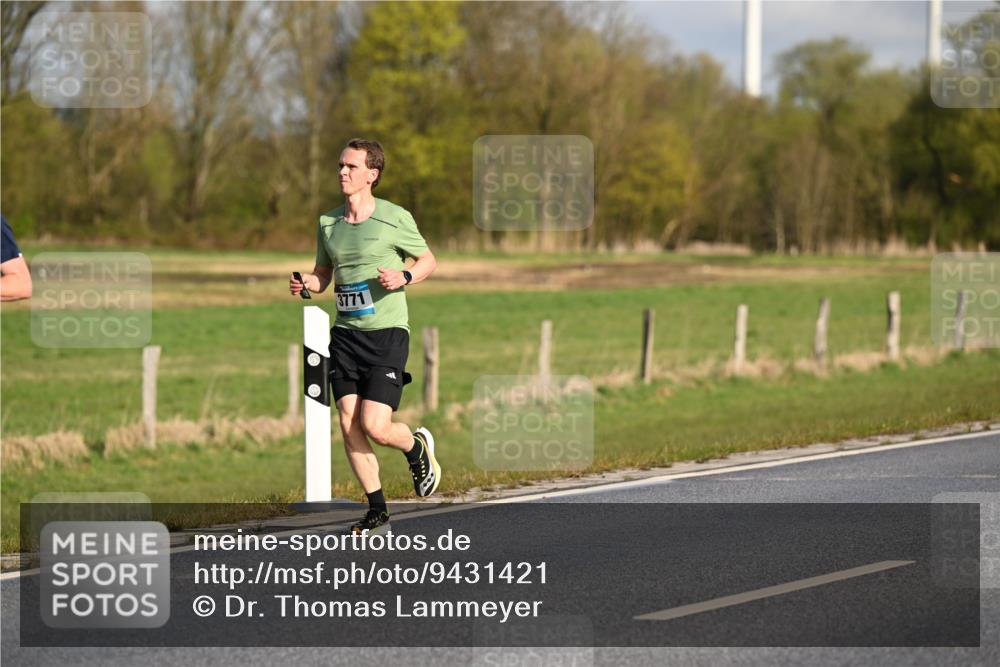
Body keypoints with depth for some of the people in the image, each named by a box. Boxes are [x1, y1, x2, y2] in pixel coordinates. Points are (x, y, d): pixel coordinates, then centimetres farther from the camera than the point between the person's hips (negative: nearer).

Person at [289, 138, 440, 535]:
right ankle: (377, 512, 8)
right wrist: (307, 284, -3)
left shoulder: (395, 218, -5)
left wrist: (404, 277, -15)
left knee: (375, 427, -13)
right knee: (349, 425, -4)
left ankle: (417, 448, 22)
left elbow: (429, 260, 6)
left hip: (387, 334, -5)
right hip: (345, 334, 5)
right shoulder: (328, 222, 9)